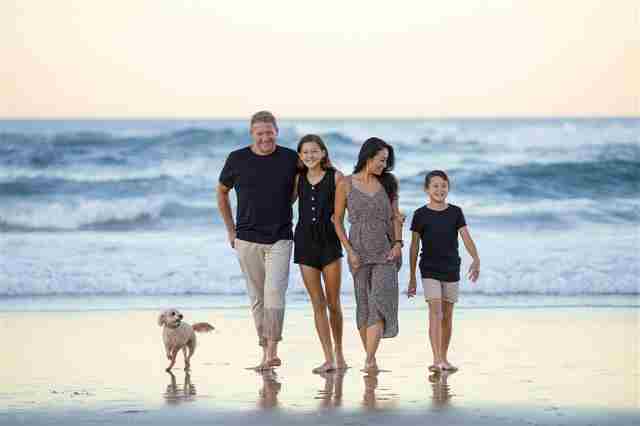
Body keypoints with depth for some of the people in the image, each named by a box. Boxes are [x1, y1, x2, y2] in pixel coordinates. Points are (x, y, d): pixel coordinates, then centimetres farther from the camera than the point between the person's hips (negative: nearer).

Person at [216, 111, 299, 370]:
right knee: (257, 298, 6)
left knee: (274, 294, -14)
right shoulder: (237, 160, -1)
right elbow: (222, 193, 13)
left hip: (280, 239, -1)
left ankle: (272, 351, -13)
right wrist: (230, 230, 11)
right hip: (247, 239, 1)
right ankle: (266, 351, 15)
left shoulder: (290, 159, -1)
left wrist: (282, 208, 10)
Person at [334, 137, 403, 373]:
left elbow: (396, 217, 8)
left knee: (380, 302, -14)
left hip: (386, 252, 1)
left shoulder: (387, 183, 5)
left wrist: (398, 243, -8)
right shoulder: (345, 184, -1)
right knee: (364, 306, 5)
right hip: (359, 253, 0)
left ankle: (369, 360, -21)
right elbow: (338, 221, 2)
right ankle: (371, 358, 18)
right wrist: (350, 252, -7)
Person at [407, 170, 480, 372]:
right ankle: (437, 359, -20)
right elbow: (414, 247, 3)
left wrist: (476, 259, -24)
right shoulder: (421, 214, -1)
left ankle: (444, 359, 19)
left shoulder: (455, 212, 4)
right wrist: (412, 278, 3)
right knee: (435, 312, -15)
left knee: (447, 316, 8)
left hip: (451, 270, 3)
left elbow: (466, 237, -6)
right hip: (430, 270, -3)